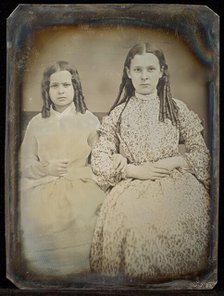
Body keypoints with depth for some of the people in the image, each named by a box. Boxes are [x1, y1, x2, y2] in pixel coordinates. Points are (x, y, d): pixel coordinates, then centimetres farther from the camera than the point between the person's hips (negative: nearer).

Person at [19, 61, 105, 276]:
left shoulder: (89, 120, 10)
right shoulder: (36, 123, 16)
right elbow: (25, 163, 12)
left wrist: (71, 172, -11)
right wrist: (47, 169, -7)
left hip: (79, 185, -1)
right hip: (43, 186, 2)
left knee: (77, 219, -28)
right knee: (40, 219, -25)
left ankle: (77, 272, -6)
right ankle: (44, 272, -4)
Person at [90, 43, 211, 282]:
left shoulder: (177, 109, 12)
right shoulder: (118, 114, 11)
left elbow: (201, 153, 11)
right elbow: (99, 159, 6)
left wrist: (173, 162, -6)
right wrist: (135, 170, -6)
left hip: (175, 181, 1)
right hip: (132, 185, 0)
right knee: (129, 221, -25)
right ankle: (134, 278, -2)